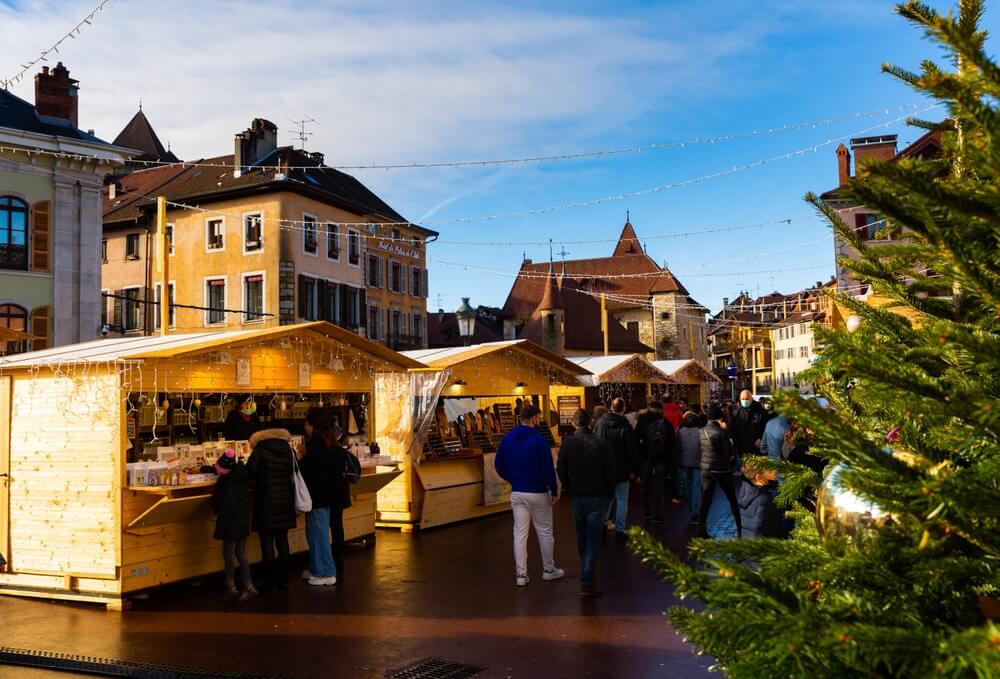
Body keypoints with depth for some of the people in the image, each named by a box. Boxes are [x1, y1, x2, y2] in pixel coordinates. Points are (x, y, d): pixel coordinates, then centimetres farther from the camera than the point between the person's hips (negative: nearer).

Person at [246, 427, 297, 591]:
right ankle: (283, 579, 17)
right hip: (285, 501, 5)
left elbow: (249, 473, -13)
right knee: (282, 539, 13)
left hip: (267, 502, -5)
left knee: (267, 541, 0)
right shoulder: (288, 450, 7)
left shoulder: (260, 450, -7)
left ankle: (270, 582, 1)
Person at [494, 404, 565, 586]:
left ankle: (520, 574, 7)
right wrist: (554, 491, -6)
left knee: (520, 533, 7)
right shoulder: (539, 440, -16)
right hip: (538, 493, -4)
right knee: (545, 532, 12)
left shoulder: (507, 439, 0)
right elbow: (548, 469, -16)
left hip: (517, 493, 4)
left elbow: (498, 465, 7)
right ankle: (548, 569, 24)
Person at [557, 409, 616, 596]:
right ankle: (587, 581, -8)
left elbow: (561, 470, 0)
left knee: (581, 536, 20)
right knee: (593, 539, -1)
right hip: (598, 496, -3)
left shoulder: (567, 443, -6)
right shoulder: (600, 444, -13)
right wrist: (609, 493, 8)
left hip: (577, 496, 3)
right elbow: (611, 471, -7)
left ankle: (587, 571, 38)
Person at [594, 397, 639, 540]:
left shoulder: (599, 424, -2)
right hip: (621, 470, -4)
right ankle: (619, 530, 6)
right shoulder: (626, 427, -15)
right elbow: (632, 451, -12)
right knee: (622, 500, 5)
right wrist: (634, 470, -3)